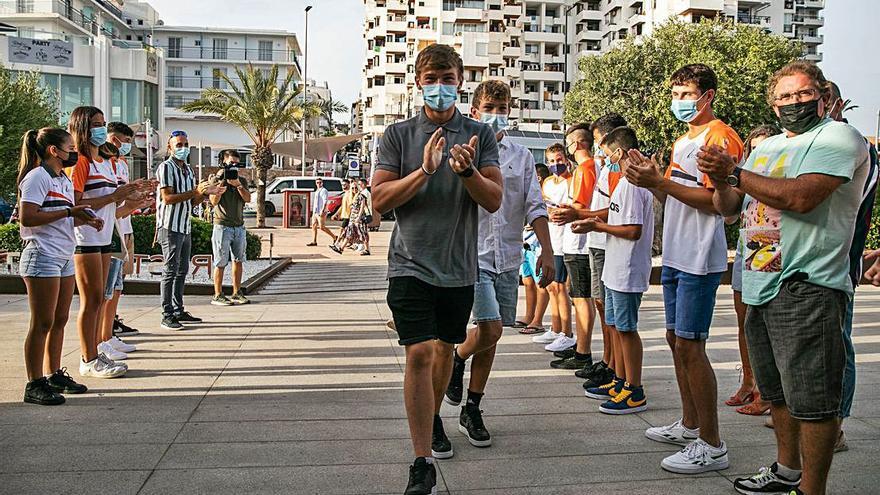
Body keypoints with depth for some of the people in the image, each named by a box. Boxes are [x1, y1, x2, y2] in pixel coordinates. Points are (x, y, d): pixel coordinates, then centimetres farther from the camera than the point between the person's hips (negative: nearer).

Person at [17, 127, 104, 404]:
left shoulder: (64, 180, 18)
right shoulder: (38, 177, -10)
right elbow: (27, 218, -20)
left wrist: (85, 219, 7)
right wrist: (69, 212, -19)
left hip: (64, 257, 9)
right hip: (42, 256, -9)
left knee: (60, 320, 12)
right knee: (42, 323, -5)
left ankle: (54, 375, 21)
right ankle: (34, 385, 1)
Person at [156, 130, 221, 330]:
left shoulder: (188, 169, 18)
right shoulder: (166, 167, -8)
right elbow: (167, 198, -18)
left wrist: (206, 192, 3)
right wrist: (195, 191, -22)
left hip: (185, 227, 9)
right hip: (170, 227, -9)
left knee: (182, 270, 12)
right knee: (170, 271, -7)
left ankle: (179, 311, 20)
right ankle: (167, 315, -2)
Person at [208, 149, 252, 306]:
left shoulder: (242, 180, 12)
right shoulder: (215, 179, 1)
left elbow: (248, 199, -3)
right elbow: (214, 201, -10)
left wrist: (238, 184, -16)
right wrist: (221, 182, -19)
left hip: (239, 226, 5)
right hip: (222, 226, -5)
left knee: (238, 260, 7)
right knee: (221, 262, -4)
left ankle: (236, 293, 15)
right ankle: (217, 295, 1)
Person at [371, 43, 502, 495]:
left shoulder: (479, 135, 3)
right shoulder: (398, 135, 0)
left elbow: (494, 200, -4)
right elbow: (380, 200, -7)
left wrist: (467, 170, -22)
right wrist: (424, 170, -20)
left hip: (459, 266, 3)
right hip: (411, 264, -2)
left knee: (445, 348, 19)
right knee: (420, 353, -13)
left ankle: (433, 417, 45)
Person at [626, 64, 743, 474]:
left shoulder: (720, 137, -10)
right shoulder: (682, 141, 20)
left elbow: (715, 200, -18)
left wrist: (660, 182, -20)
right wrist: (651, 180, 1)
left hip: (699, 259, -10)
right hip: (674, 255, 10)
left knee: (689, 346, -9)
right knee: (676, 339, 14)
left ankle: (711, 445, 0)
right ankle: (690, 425, 27)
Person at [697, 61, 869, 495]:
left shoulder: (837, 136, -7)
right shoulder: (767, 147, 19)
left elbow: (800, 197, -23)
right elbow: (728, 207, 18)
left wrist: (735, 172, -15)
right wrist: (721, 180, -4)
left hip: (807, 285, -9)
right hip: (760, 286, 9)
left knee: (811, 398, -5)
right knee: (778, 390, 20)